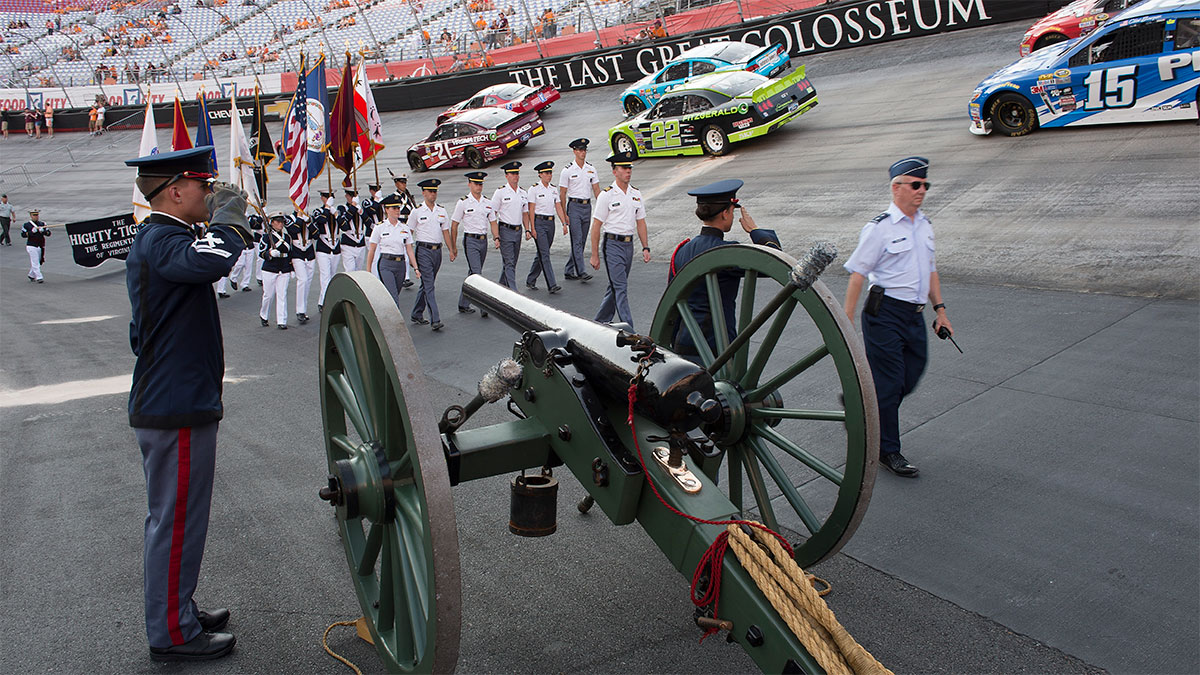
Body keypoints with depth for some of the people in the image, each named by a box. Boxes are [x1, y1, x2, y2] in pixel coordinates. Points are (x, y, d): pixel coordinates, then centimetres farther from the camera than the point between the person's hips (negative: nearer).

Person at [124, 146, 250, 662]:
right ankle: (172, 634, 12)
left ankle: (174, 611, 34)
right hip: (178, 411, -11)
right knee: (176, 520, 0)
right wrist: (229, 213, -24)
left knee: (170, 517, 20)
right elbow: (209, 261, -43)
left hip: (163, 403, 11)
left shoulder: (152, 240, 16)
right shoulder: (161, 241, -18)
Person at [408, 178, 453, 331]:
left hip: (437, 250, 5)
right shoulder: (417, 211, -2)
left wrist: (451, 250, 8)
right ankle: (435, 320, -16)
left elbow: (445, 231, 14)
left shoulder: (442, 210, 11)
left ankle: (416, 315, 27)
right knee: (429, 285, -11)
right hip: (424, 250, -5)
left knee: (426, 284, 13)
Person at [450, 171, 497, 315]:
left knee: (473, 273, 13)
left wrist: (496, 237, -4)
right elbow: (454, 225, 0)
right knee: (477, 274, -14)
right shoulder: (463, 203, -4)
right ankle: (483, 306, -16)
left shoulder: (487, 202, 9)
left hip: (484, 240, 6)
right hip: (470, 240, -6)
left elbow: (493, 222, 15)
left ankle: (463, 304, 24)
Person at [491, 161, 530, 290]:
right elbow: (493, 215, -6)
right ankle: (514, 292, -14)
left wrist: (527, 230, 6)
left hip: (518, 231, 6)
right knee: (509, 263, -10)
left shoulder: (523, 192, 11)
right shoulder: (500, 192, -6)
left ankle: (502, 286, 28)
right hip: (505, 231, -6)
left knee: (512, 263, 12)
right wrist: (496, 236, -12)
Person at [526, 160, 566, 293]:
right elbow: (531, 210, -7)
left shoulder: (554, 190, 11)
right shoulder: (534, 189, -5)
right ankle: (551, 285, -15)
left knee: (542, 254, 11)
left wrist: (564, 223, -1)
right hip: (539, 223, -6)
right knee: (545, 254, -11)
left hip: (550, 223, 6)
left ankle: (530, 281, 25)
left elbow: (559, 207, 9)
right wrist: (532, 228, -13)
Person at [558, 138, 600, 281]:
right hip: (574, 206, -5)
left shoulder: (591, 169, 10)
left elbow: (597, 190, 12)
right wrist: (564, 214, -8)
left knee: (582, 241, 8)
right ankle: (581, 272, -13)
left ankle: (568, 271, 17)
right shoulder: (567, 170, -4)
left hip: (587, 206, 5)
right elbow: (562, 194, -3)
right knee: (577, 240, -10)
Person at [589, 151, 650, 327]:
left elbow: (640, 222, 14)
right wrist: (595, 255, -9)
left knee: (615, 286, 13)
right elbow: (596, 226, -6)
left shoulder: (636, 194, 10)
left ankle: (600, 321, 27)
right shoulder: (606, 195, -7)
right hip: (613, 245, -6)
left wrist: (646, 248, 6)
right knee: (621, 288, -9)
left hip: (629, 244, 6)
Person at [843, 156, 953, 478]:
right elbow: (857, 273, -11)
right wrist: (847, 320, -14)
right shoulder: (879, 228, -10)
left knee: (911, 376, 11)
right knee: (889, 383, -1)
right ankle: (887, 451, 12)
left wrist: (940, 309, 18)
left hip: (915, 315, 7)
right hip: (885, 314, -7)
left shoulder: (924, 225, 13)